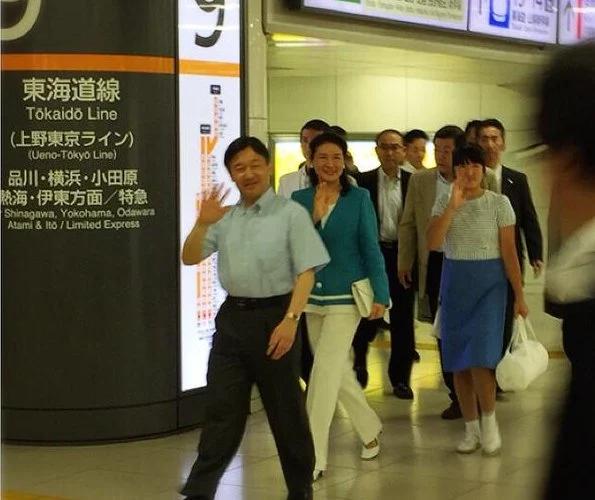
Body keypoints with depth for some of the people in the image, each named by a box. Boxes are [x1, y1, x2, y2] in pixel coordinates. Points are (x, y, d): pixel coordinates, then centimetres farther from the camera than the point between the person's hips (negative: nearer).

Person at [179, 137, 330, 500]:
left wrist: (290, 320, -20)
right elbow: (190, 258, 7)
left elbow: (306, 272, -10)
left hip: (273, 317, -4)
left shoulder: (290, 213, -4)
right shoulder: (225, 218, 11)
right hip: (232, 317, 4)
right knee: (222, 411, 4)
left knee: (286, 410, 8)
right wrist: (203, 224, -11)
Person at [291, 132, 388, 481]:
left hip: (345, 296, -4)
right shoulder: (300, 198, 3)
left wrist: (380, 294, -9)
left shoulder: (359, 198, -5)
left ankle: (314, 457, -7)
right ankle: (370, 428, 37)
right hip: (310, 295, 4)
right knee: (338, 372, 15)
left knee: (324, 371, -11)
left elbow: (371, 248, -5)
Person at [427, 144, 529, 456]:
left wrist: (519, 296, -5)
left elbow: (509, 252, -4)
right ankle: (471, 429, 16)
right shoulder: (444, 203, 2)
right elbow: (432, 243, -13)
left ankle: (489, 420, 6)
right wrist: (454, 205, -19)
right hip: (454, 282, 3)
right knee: (458, 360, 5)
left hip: (489, 282, -3)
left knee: (480, 356, -14)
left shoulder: (499, 203, -3)